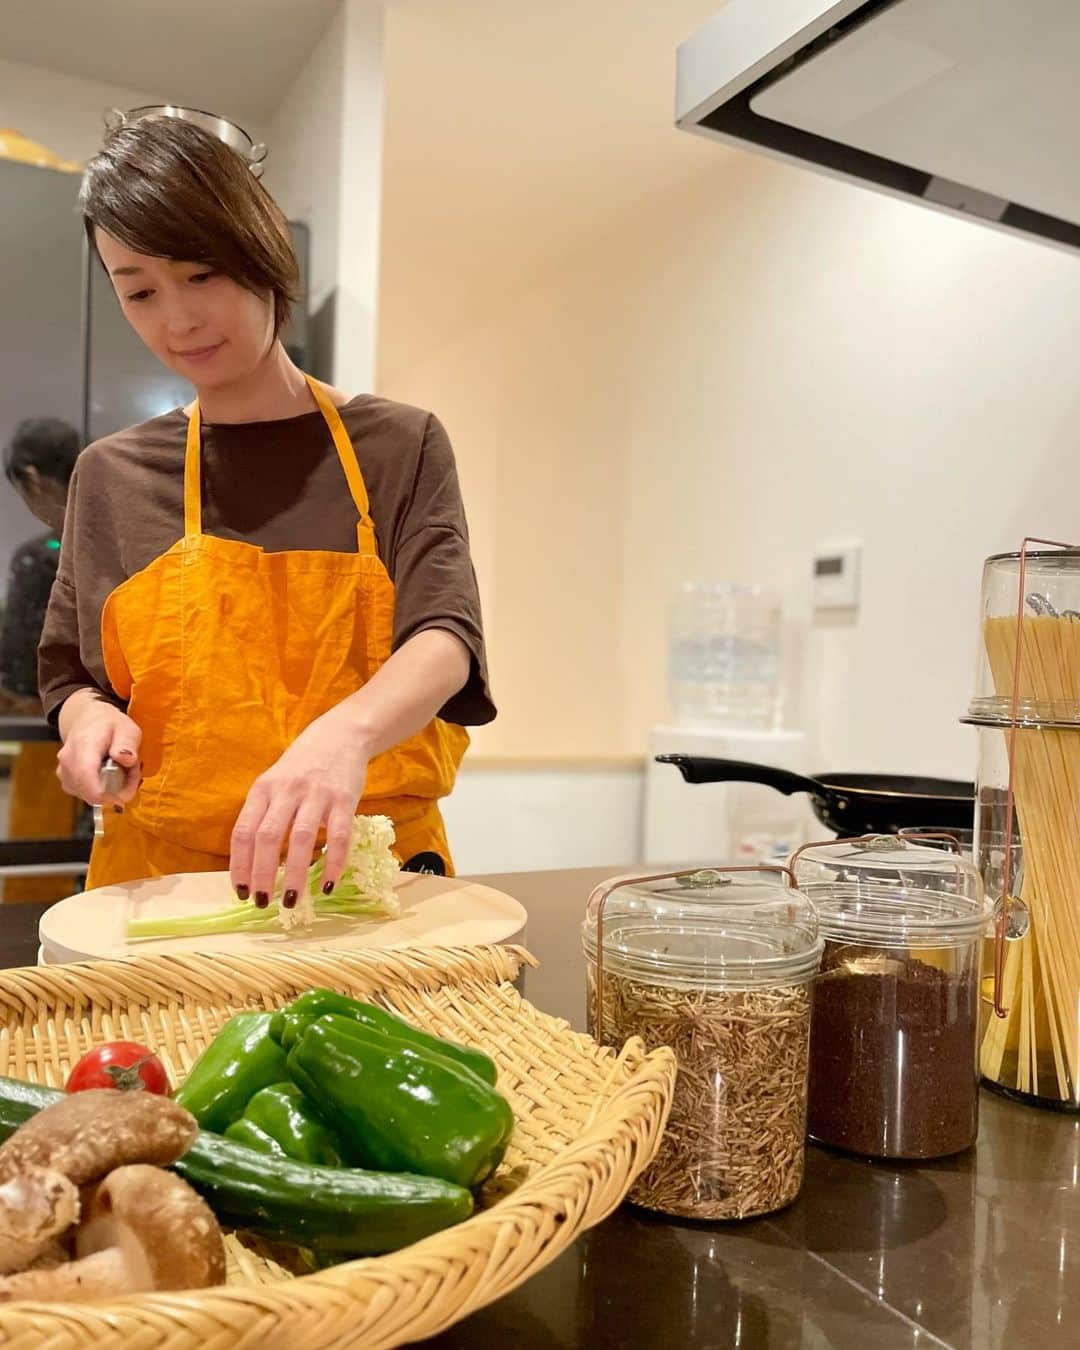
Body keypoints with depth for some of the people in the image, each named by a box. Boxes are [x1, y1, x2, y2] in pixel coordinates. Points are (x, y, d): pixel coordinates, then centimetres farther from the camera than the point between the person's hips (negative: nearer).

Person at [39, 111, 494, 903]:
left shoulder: (400, 447, 4)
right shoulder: (113, 477, 10)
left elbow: (446, 637, -9)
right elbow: (70, 671, 19)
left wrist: (347, 729, -30)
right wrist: (88, 717, -5)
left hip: (366, 872, -1)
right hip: (158, 876, 2)